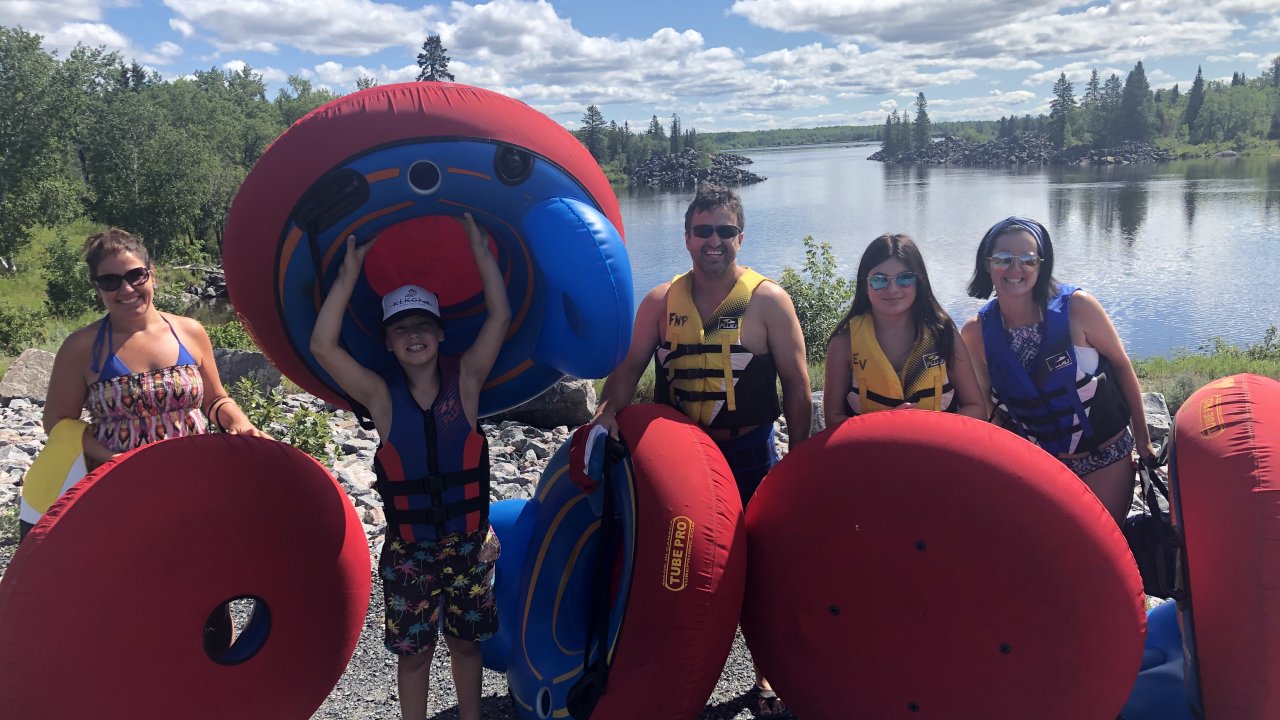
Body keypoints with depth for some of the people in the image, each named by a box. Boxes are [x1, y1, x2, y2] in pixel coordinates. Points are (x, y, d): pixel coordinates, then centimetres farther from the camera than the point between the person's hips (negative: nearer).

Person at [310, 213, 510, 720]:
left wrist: (479, 249, -15)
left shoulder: (465, 379, -6)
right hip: (408, 550, 0)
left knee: (465, 641, 16)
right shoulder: (381, 396, -7)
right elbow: (323, 346, -18)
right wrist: (350, 275, -17)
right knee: (413, 650, 11)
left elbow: (500, 316, -14)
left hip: (469, 543, 1)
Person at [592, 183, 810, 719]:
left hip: (749, 454, -2)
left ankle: (765, 676, 30)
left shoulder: (768, 300, -6)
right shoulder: (660, 301, 2)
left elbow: (796, 387, -4)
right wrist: (609, 411, -21)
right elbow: (630, 367, -1)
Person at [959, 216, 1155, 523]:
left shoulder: (1076, 307, -18)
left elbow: (1121, 365, -5)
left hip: (1106, 458, -1)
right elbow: (981, 406, 0)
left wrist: (1142, 437, 2)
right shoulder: (975, 333, -13)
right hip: (1038, 463, 1)